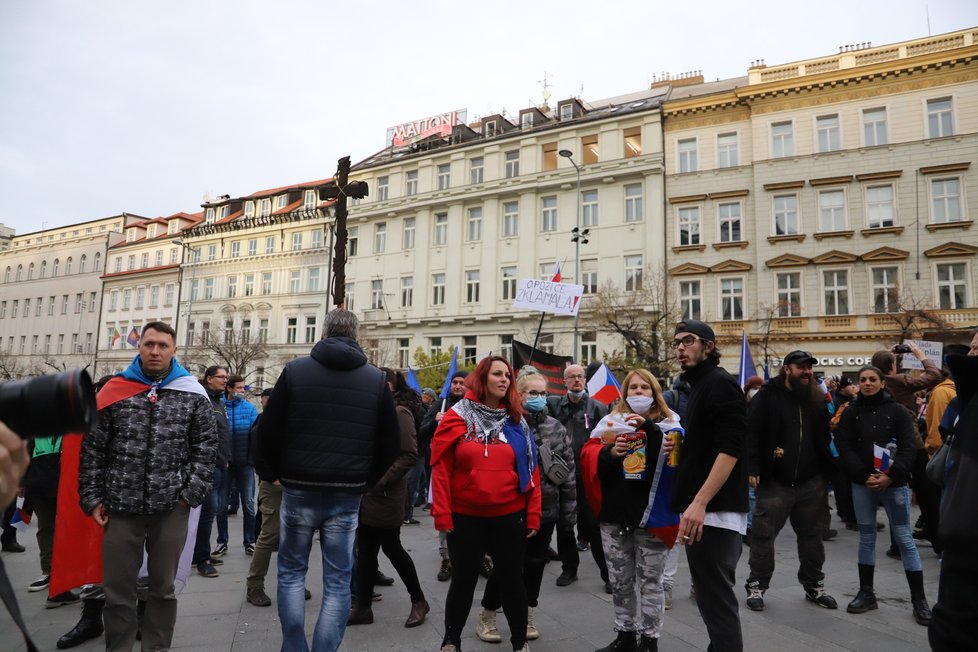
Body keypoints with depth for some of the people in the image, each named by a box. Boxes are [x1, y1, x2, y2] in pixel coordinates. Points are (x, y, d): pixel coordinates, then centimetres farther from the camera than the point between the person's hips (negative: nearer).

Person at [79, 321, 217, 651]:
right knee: (117, 590, 11)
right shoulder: (114, 390, 3)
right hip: (120, 506, 1)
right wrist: (92, 498, 1)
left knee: (163, 588, 14)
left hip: (171, 508, 0)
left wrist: (190, 494, -6)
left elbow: (206, 448, 1)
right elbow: (92, 449, 5)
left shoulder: (193, 395, 0)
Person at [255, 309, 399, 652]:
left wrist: (278, 474, 13)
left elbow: (268, 432, -2)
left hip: (299, 490, 0)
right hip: (347, 495, 1)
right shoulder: (377, 379, 1)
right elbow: (391, 444, 3)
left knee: (291, 572, 17)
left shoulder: (294, 371, -3)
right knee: (338, 581, 10)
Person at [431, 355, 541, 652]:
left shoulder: (516, 421, 3)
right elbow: (441, 468, -6)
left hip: (509, 516, 2)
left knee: (512, 579, 14)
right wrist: (442, 514, -10)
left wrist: (533, 515, -1)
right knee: (463, 580, 12)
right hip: (465, 516, -2)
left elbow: (531, 471, 3)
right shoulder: (457, 417, -5)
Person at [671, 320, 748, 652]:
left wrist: (699, 503, -26)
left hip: (714, 511, -10)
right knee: (712, 597, 17)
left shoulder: (720, 383, -11)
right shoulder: (698, 387, 18)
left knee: (716, 600, -6)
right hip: (704, 510, 10)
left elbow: (730, 449, -21)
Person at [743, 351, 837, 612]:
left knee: (812, 536, 16)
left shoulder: (817, 399, 9)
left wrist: (828, 473, 10)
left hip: (811, 482, 5)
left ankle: (814, 585, 32)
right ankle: (756, 586, 14)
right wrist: (752, 469, -16)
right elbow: (752, 434, -10)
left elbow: (826, 436, 18)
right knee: (763, 535, 1)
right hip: (774, 481, -4)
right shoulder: (767, 397, -6)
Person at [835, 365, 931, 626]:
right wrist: (864, 475, -13)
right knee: (866, 538, 10)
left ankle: (919, 599, 12)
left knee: (904, 539, 2)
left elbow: (909, 448, -6)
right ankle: (866, 593, 19)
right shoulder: (851, 412, 4)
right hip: (862, 485, 2)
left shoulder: (897, 411, 0)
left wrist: (890, 477, -16)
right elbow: (844, 447, -1)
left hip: (894, 484, -2)